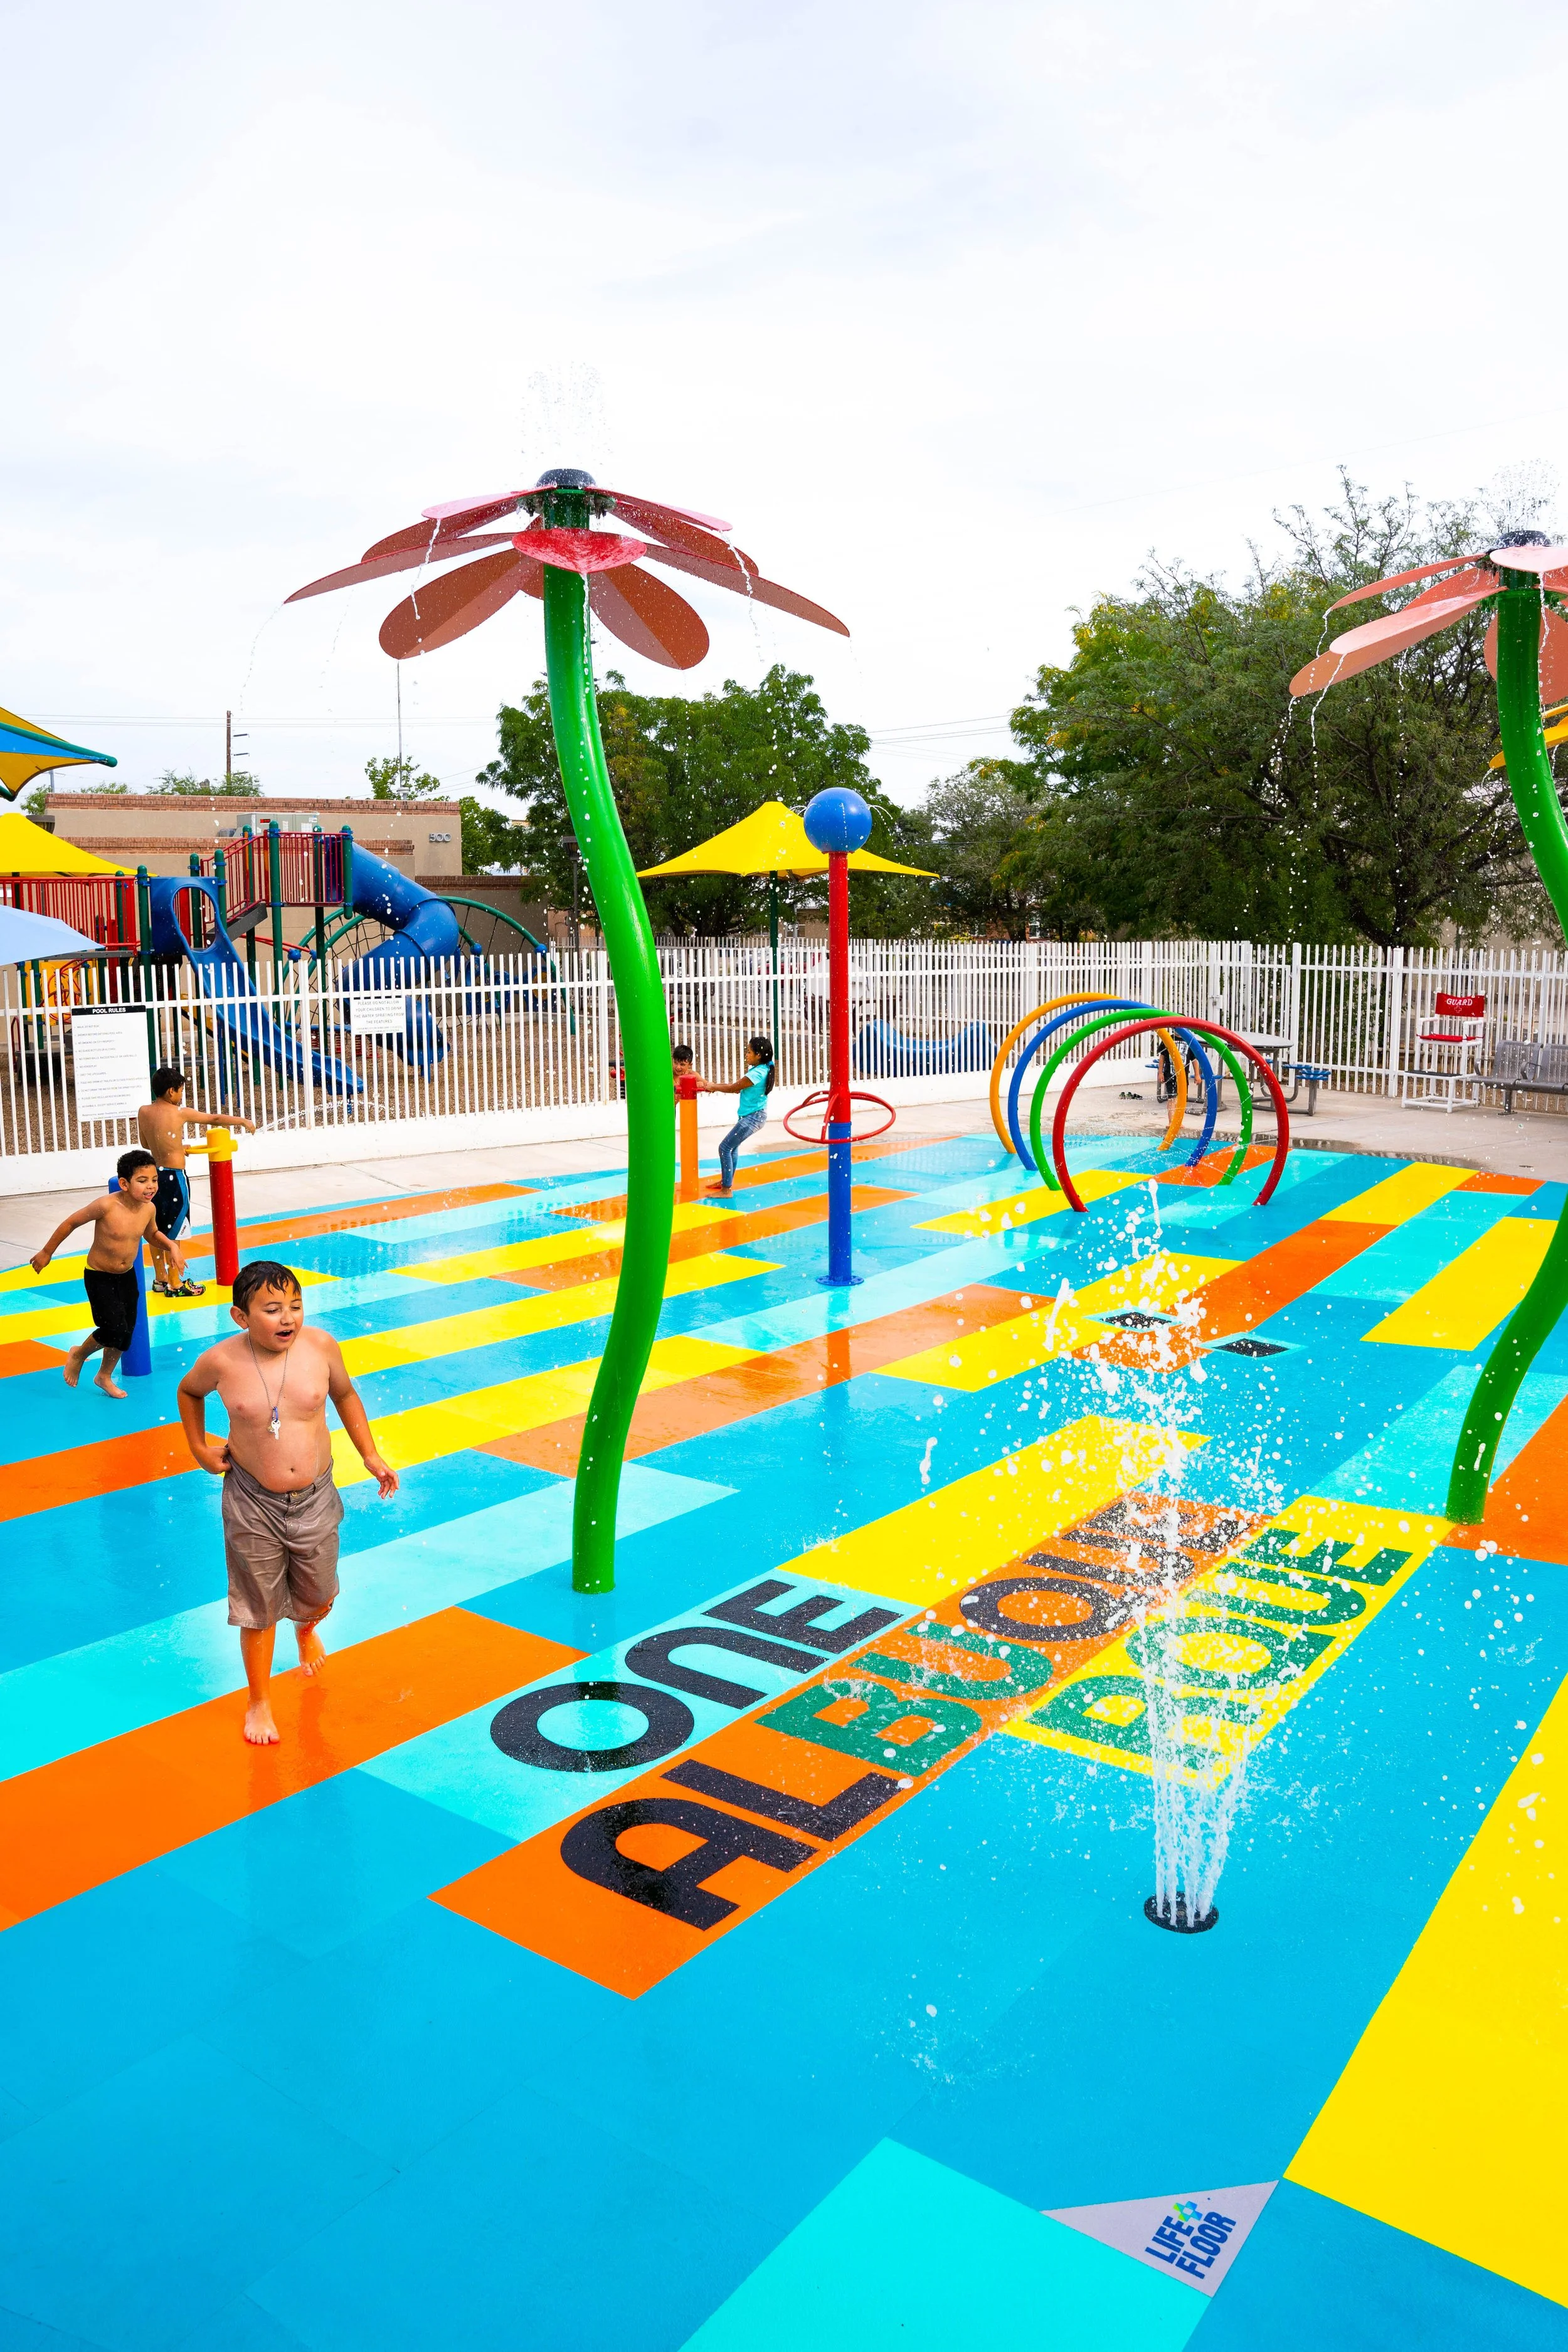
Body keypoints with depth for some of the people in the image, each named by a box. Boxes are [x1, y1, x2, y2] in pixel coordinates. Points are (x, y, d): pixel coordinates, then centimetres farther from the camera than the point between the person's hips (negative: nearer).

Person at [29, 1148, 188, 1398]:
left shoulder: (148, 1208, -9)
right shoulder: (106, 1205, -27)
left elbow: (152, 1235, 13)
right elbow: (71, 1223, -13)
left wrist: (171, 1246, -8)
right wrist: (47, 1253, -3)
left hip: (127, 1276, 6)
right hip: (98, 1277, -6)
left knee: (127, 1332, 10)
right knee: (114, 1329, -15)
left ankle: (105, 1377, 35)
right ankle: (79, 1355, 17)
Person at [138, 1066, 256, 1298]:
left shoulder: (143, 1112, 2)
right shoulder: (179, 1113, -14)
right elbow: (215, 1119, -4)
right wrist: (244, 1121, 10)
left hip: (156, 1174, 7)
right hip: (174, 1177, -7)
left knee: (157, 1230, 16)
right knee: (173, 1234, 0)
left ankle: (160, 1279, 26)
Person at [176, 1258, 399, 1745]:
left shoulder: (321, 1346, -13)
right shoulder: (222, 1362, -15)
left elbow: (345, 1396, 7)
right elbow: (188, 1392, 10)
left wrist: (370, 1455, 3)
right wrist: (200, 1448, 6)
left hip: (314, 1500, 2)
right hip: (253, 1506, -2)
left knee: (318, 1598, 18)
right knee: (259, 1610, 10)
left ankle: (306, 1630, 56)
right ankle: (259, 1702, 33)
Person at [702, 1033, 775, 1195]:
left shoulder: (756, 1073, -23)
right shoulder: (760, 1069, 8)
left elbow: (734, 1088, -15)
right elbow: (739, 1087, 12)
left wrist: (713, 1087, 0)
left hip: (754, 1117, -10)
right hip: (753, 1115, 10)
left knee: (725, 1148, -9)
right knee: (732, 1146, 22)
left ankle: (726, 1190, -6)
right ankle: (726, 1182, 37)